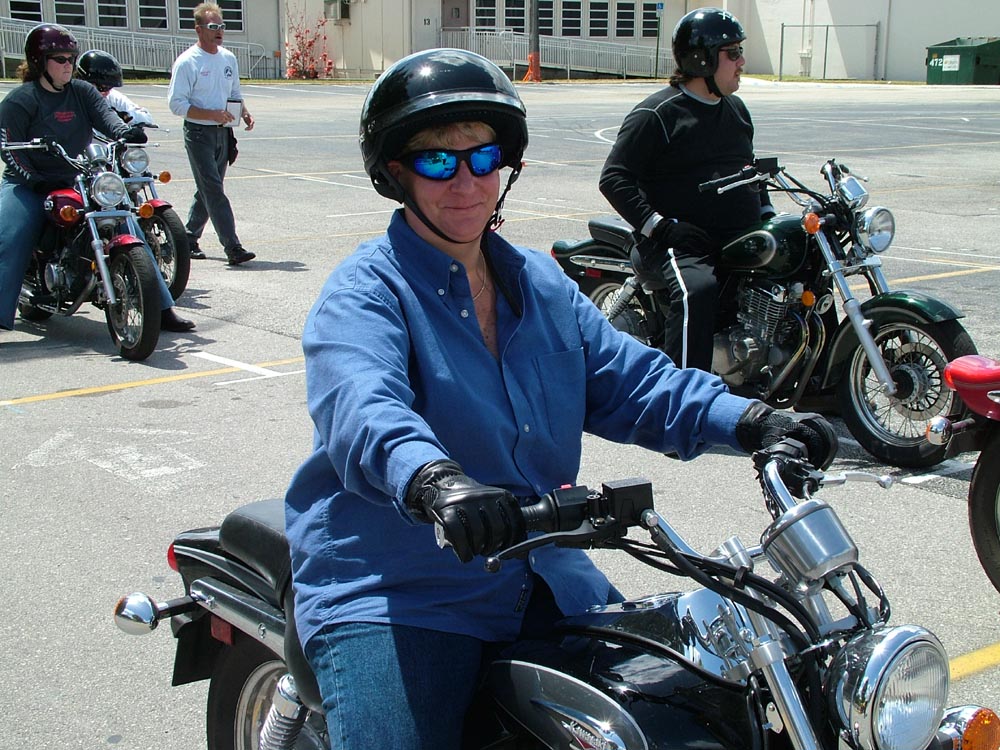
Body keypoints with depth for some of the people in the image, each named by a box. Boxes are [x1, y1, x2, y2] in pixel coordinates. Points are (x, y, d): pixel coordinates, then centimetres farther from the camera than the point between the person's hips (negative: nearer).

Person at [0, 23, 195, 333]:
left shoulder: (83, 92, 11)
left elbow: (104, 116, -7)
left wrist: (126, 132, -29)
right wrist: (34, 180, -24)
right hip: (29, 187, -3)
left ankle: (162, 309, 0)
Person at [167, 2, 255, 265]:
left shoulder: (229, 58, 12)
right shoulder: (187, 62, -9)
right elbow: (177, 103, -13)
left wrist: (244, 113, 2)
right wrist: (211, 114, -22)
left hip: (223, 132, 7)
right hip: (199, 133, -7)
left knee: (207, 190, 13)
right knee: (214, 191, -11)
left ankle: (189, 240, 27)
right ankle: (232, 247, -15)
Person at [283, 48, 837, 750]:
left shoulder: (542, 282, 13)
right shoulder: (367, 291, -11)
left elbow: (632, 379, 7)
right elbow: (362, 412, -30)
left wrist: (753, 421, -9)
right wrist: (438, 484, -51)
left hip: (542, 579, 6)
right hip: (392, 594, -6)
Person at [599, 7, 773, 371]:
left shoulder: (737, 109, 20)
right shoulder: (656, 114, -6)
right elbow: (614, 178, -11)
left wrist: (768, 216, 16)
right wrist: (660, 226, -19)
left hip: (741, 240, 8)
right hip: (679, 243, -8)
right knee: (698, 290, -38)